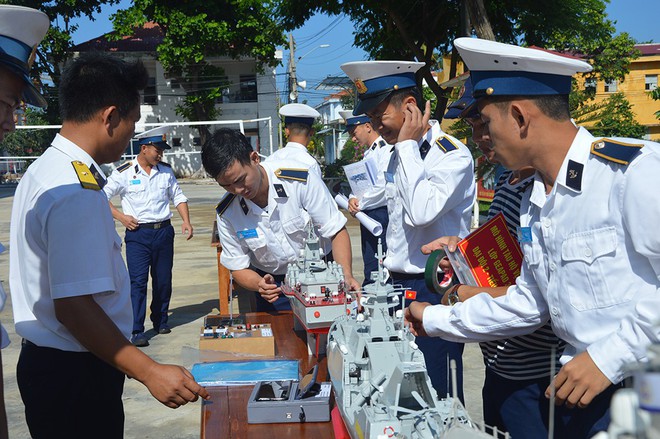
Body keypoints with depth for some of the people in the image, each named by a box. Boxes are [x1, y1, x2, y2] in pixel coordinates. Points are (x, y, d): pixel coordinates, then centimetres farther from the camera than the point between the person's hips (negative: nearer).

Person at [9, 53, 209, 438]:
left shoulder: (45, 171, 8)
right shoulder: (77, 194, -24)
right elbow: (73, 307, -28)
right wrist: (149, 372, -25)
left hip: (44, 359, 10)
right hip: (75, 374, -10)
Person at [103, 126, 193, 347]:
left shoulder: (166, 171, 8)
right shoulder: (124, 173, -4)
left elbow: (178, 196, 17)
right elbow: (102, 197, 2)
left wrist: (186, 221, 4)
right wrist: (121, 217, -8)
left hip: (164, 231, 4)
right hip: (137, 232, -4)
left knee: (163, 279, 10)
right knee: (138, 281, -9)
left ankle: (160, 320, 28)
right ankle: (137, 331, -5)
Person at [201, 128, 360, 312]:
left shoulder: (300, 180, -20)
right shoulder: (226, 213, -11)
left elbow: (337, 232, -13)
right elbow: (238, 267, -3)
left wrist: (346, 276, -27)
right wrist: (260, 285, -25)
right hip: (273, 285, 2)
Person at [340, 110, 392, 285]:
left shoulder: (386, 149, -12)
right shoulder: (368, 154, 19)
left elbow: (383, 186, -21)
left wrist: (360, 204, -11)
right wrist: (353, 198, 0)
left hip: (380, 214, -10)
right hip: (367, 216, 10)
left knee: (374, 270, -10)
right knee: (370, 264, 14)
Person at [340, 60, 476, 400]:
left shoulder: (452, 155, -15)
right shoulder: (401, 155, 12)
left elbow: (420, 211, -29)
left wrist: (408, 146, -19)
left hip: (434, 290, -8)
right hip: (399, 286, 8)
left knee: (436, 394, 1)